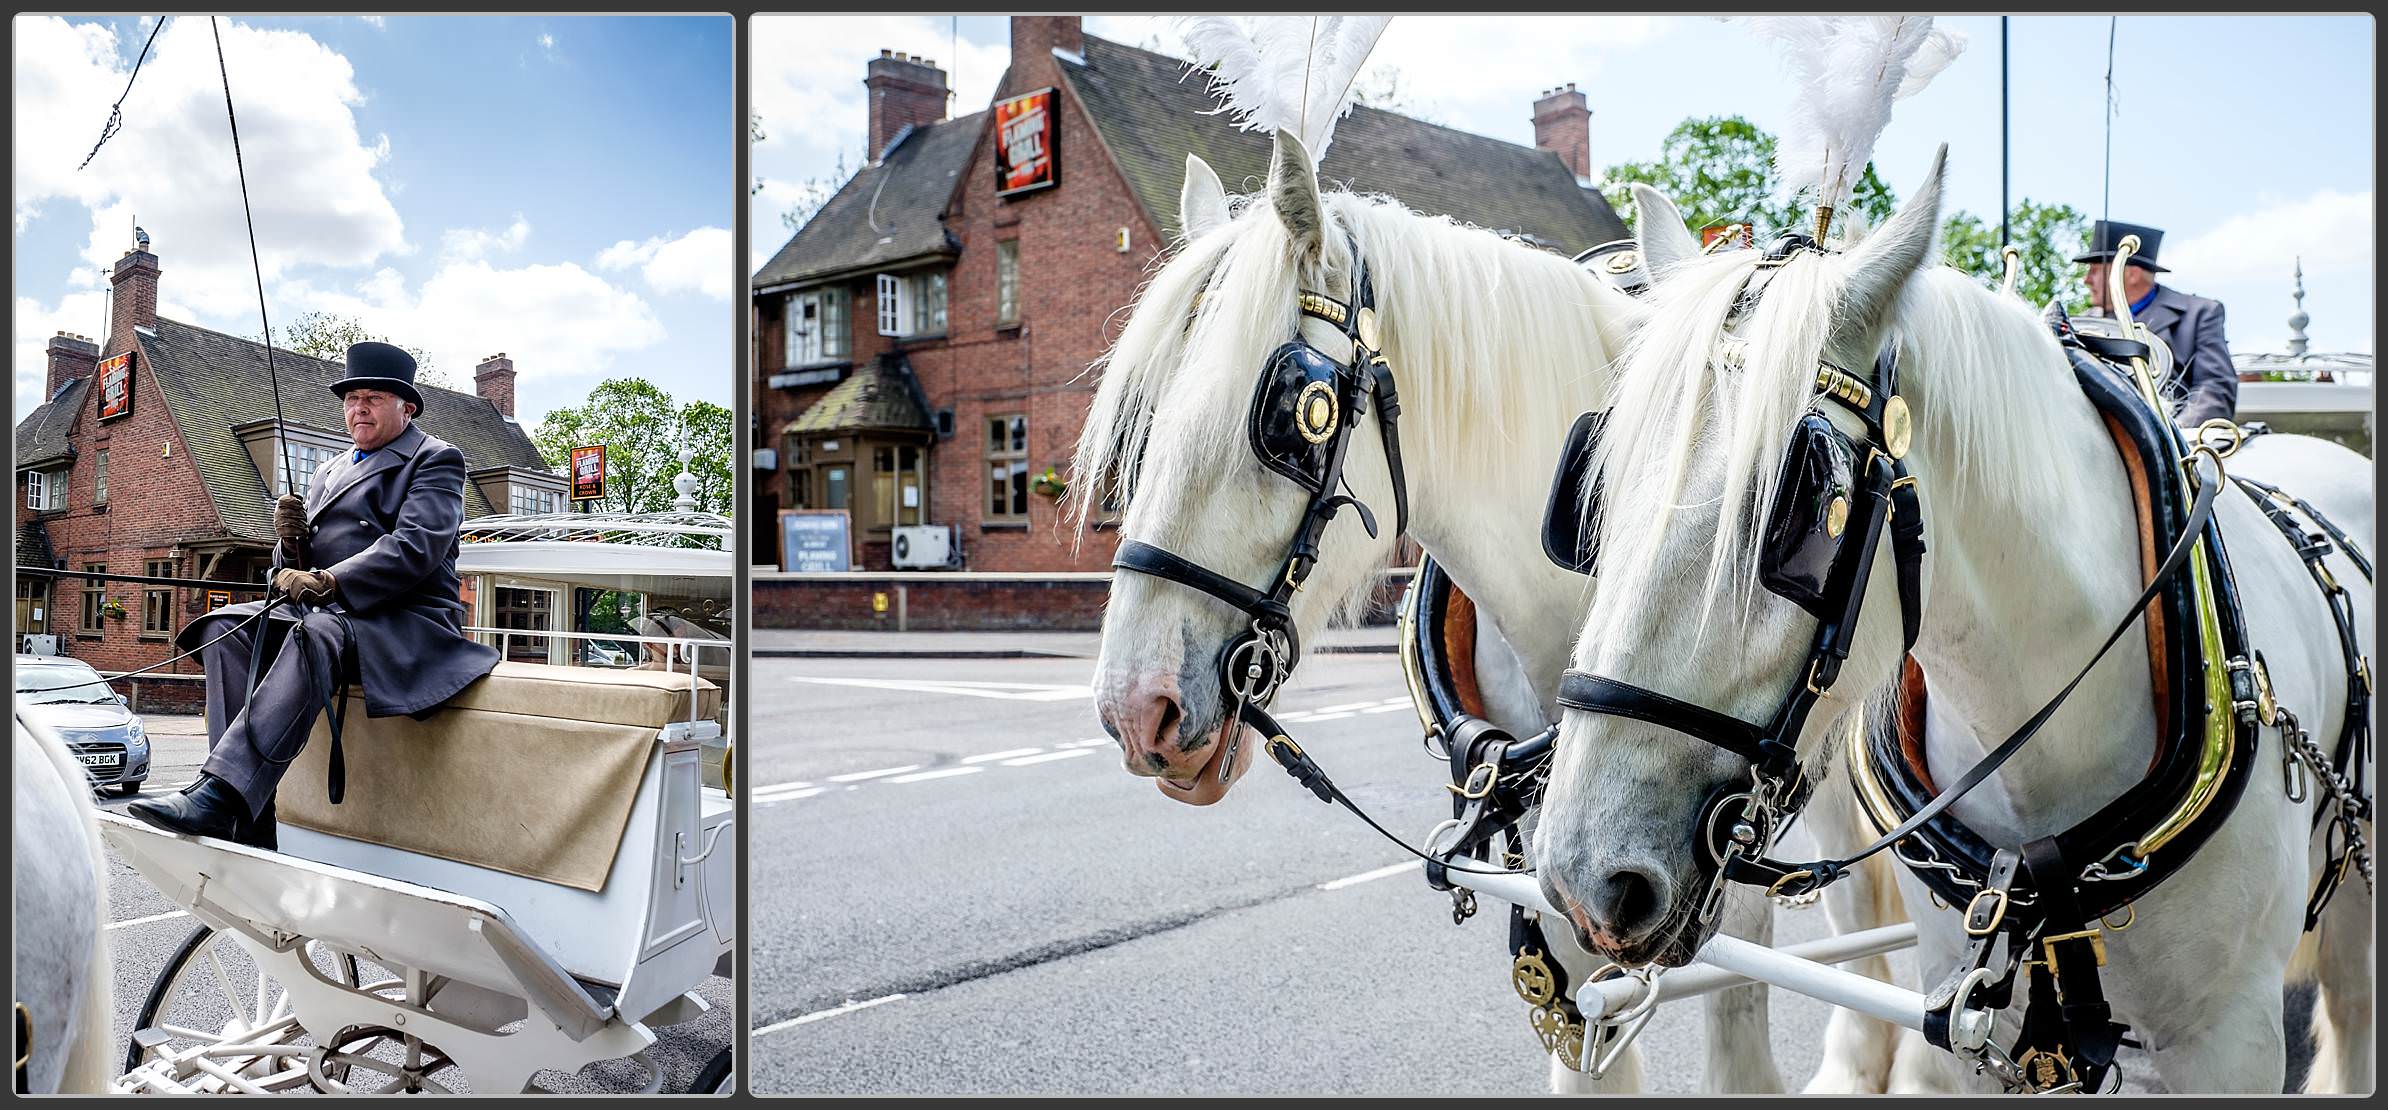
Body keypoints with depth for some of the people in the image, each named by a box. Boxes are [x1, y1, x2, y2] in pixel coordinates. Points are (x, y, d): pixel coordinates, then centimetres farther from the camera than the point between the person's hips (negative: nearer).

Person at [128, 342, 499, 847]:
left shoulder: (436, 460, 3)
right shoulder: (330, 472, 25)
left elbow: (415, 548, -13)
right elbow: (305, 566, 22)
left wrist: (327, 582, -22)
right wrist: (293, 543, -2)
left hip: (405, 621, -7)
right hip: (327, 612, 8)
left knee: (314, 633, -36)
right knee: (226, 626, -17)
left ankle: (220, 795, -47)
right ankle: (247, 824, -26)